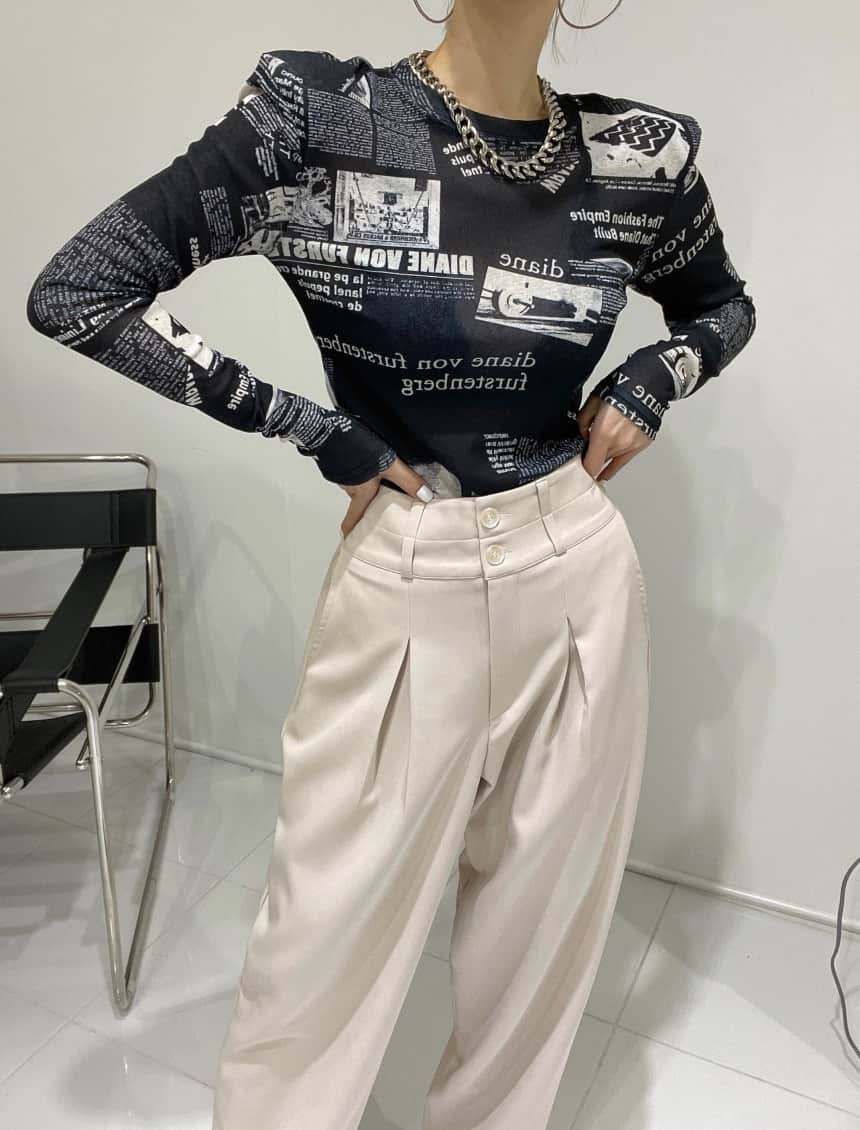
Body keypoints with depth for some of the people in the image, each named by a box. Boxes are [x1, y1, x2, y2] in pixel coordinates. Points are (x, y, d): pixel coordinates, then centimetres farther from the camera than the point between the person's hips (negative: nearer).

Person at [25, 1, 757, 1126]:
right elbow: (76, 291, -9)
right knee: (331, 930, 13)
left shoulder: (643, 155, 1)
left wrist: (648, 387, -1)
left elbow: (722, 306, 20)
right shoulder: (311, 116, -9)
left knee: (543, 912, 19)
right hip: (404, 589, -3)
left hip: (578, 576, 4)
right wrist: (322, 432, -10)